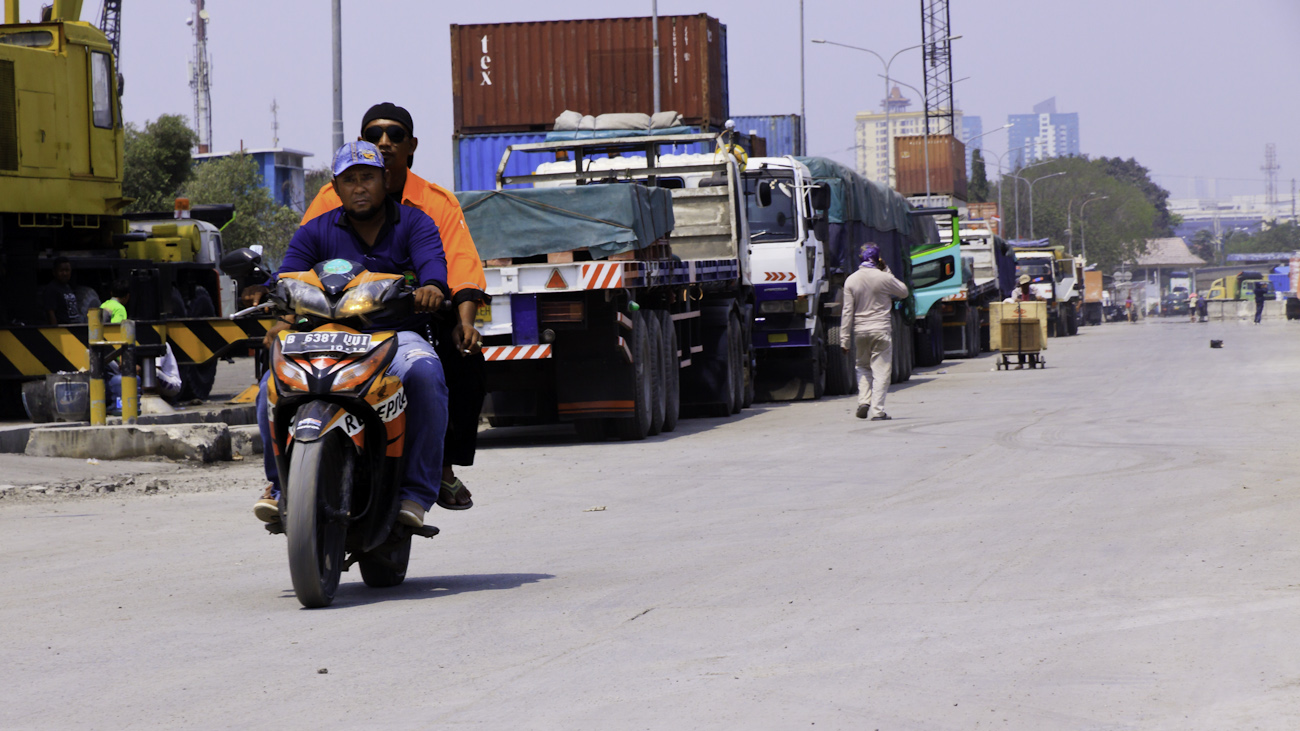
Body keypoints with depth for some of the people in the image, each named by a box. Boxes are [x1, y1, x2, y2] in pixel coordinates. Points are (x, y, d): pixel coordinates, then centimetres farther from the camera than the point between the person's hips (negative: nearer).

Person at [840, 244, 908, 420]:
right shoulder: (884, 278, -8)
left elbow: (847, 311, -1)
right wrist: (887, 271, 12)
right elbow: (903, 292, 11)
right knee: (881, 371, 2)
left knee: (863, 366, 22)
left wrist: (844, 338, 2)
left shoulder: (851, 280, -1)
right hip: (881, 330, -3)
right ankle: (877, 411, -4)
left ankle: (863, 401, 4)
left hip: (860, 331, 3)